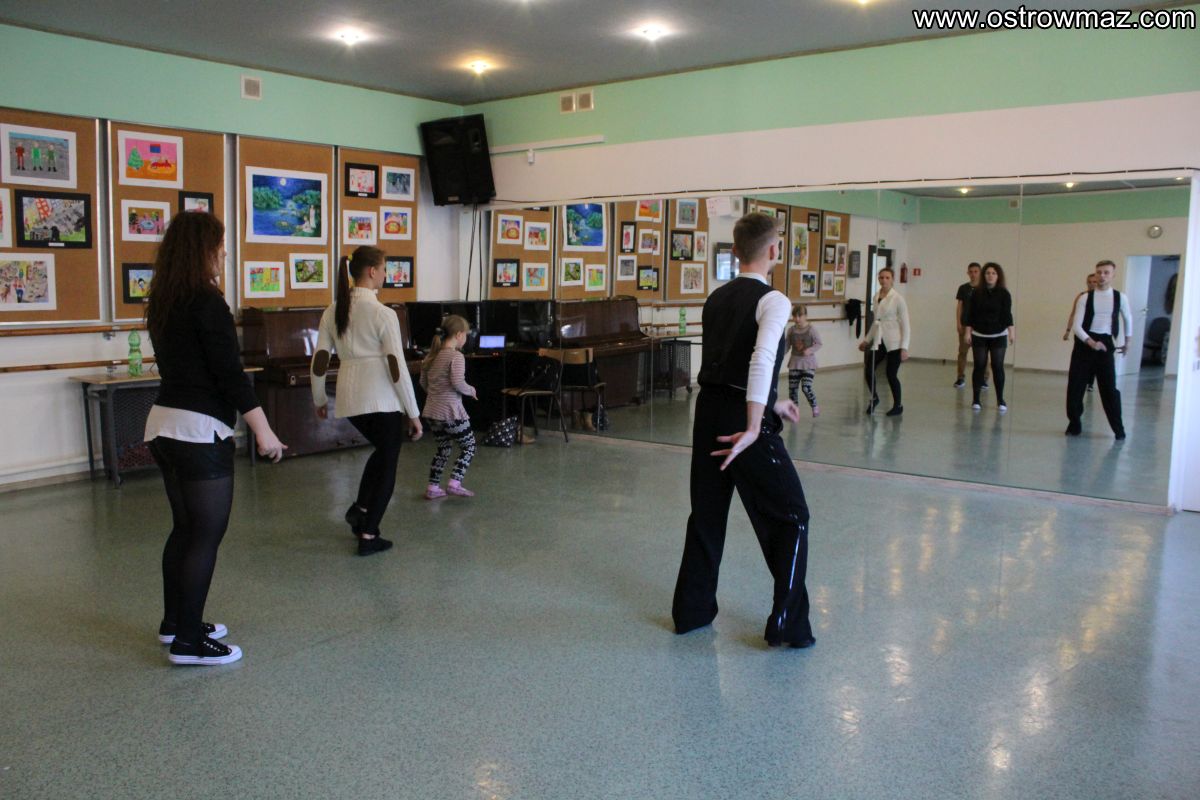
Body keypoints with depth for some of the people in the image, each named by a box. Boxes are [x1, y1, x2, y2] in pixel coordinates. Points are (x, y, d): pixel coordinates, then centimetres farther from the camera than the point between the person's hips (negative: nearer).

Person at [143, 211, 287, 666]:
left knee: (184, 527, 18)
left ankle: (175, 622, 29)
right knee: (206, 535, -2)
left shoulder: (162, 303, 11)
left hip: (163, 424, 9)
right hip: (199, 430, -9)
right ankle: (189, 642, 3)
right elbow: (230, 374, -17)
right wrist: (263, 431, -14)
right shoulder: (206, 302, -15)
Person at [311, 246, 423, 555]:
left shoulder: (333, 312, 6)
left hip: (349, 396, 6)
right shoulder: (383, 314, -10)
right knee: (387, 462, 10)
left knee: (382, 449, 29)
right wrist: (414, 413, -6)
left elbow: (319, 362, 8)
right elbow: (397, 367, -12)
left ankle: (360, 508, 15)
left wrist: (319, 400, 22)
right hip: (382, 398, -6)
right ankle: (368, 535, 11)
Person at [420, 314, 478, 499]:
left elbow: (423, 382, 16)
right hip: (450, 412, -7)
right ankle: (454, 483, -4)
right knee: (469, 446, 8)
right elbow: (458, 383, -24)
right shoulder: (456, 356, -13)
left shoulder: (432, 355, 10)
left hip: (431, 411, 8)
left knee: (443, 448, 20)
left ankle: (433, 487, 18)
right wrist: (471, 390, -6)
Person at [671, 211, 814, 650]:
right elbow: (762, 359, -26)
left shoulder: (717, 298, 13)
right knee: (790, 517, 7)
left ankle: (690, 610, 29)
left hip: (708, 409, 7)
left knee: (706, 512, 19)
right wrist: (753, 427, -29)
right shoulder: (773, 301, -9)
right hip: (744, 418, -7)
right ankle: (788, 624, 10)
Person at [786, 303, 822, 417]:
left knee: (806, 387, -14)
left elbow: (819, 343, -6)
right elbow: (787, 345, 6)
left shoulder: (811, 329, -10)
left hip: (808, 363, -4)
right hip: (795, 362, 4)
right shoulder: (791, 330, 0)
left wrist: (810, 350, -23)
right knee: (792, 388, 5)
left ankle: (815, 406, 10)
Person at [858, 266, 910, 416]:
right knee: (868, 370, -4)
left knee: (891, 374, -2)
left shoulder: (897, 298, -9)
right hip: (878, 341, 5)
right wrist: (866, 340, 18)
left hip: (893, 342, -5)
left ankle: (898, 405, 20)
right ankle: (874, 398, 23)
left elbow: (905, 324, -10)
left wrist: (904, 347, -15)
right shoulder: (876, 297, 8)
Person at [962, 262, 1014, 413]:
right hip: (979, 336, 1)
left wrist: (1011, 331, -16)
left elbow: (1007, 313, -7)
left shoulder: (1004, 293, -2)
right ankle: (976, 399, 7)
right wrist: (967, 331, -4)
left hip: (999, 336, -1)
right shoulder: (976, 293, 0)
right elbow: (970, 313, 1)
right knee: (979, 366, 1)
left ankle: (1000, 400, 7)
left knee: (998, 367, -1)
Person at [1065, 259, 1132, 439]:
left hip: (1105, 344, 0)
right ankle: (1074, 425, 16)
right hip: (1084, 343, 0)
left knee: (1109, 388, 0)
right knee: (1074, 387, 1)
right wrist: (1091, 342, -23)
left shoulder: (1120, 298, 1)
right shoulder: (1085, 298, -4)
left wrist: (1127, 340, 29)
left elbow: (1128, 318, 21)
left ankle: (1118, 428, 11)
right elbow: (1076, 326, -9)